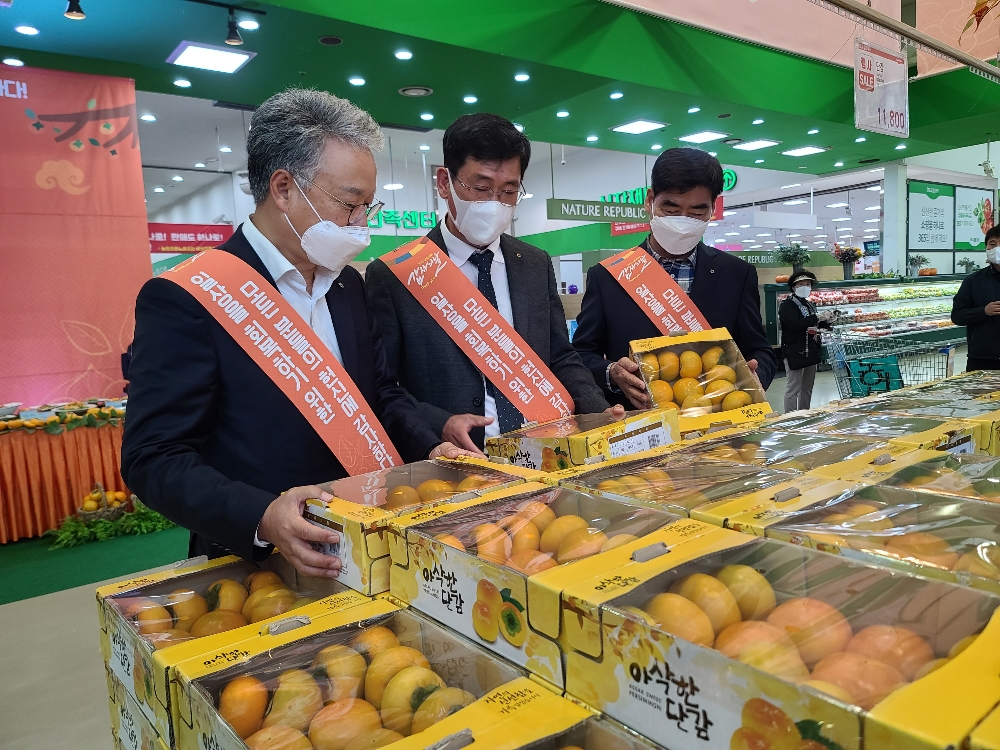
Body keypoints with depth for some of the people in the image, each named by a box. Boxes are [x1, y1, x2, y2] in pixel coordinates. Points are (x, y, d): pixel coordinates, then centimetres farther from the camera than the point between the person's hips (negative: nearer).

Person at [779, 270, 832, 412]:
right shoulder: (787, 305, -10)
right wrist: (817, 317, -26)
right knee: (793, 388, -7)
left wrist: (825, 321, 8)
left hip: (811, 351, 9)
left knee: (807, 388, 15)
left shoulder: (809, 304, 17)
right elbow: (794, 325, -25)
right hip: (795, 352, -9)